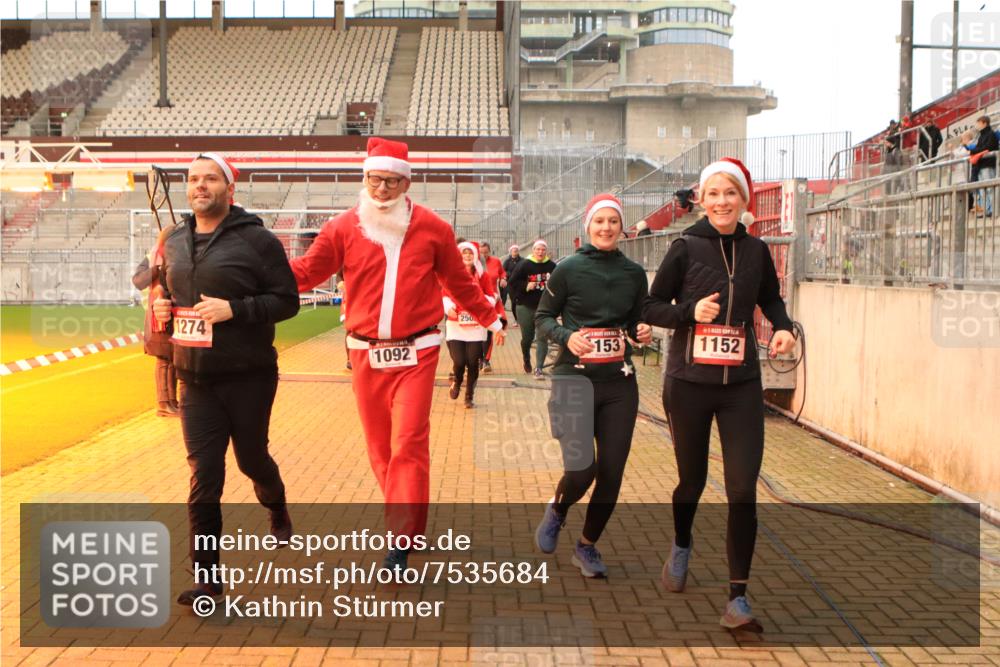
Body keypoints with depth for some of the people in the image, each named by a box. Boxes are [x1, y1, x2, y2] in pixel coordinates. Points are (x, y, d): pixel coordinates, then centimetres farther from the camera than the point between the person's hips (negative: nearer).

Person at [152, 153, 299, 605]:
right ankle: (206, 574, 7)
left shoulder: (255, 240, -9)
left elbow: (287, 300, -11)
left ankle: (276, 508, 50)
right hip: (196, 380, 4)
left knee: (252, 457, 15)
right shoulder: (174, 243, 9)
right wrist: (163, 307, 0)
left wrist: (235, 309, -23)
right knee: (203, 477, -1)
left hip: (248, 377, -3)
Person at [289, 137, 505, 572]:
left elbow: (460, 282, 14)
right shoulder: (344, 228, 1)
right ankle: (409, 522, 30)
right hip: (365, 353, 2)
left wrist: (488, 318, 20)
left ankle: (401, 542, -6)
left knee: (408, 444, -11)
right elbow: (305, 272, 0)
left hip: (416, 354, -2)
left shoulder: (431, 228, 2)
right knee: (379, 446, 11)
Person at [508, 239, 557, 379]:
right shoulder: (524, 265, -4)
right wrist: (525, 286, -17)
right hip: (526, 307, 0)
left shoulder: (552, 266, 2)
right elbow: (513, 282, -4)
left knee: (542, 338, -7)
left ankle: (538, 368, -4)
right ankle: (526, 360, 40)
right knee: (527, 337, 11)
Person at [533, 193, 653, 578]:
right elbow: (542, 317, 2)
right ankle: (556, 511, 21)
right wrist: (566, 337, -17)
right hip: (575, 379, -3)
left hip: (619, 383, 4)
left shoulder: (634, 273, 6)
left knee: (611, 474, 2)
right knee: (581, 470, -15)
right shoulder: (569, 269, -4)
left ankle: (587, 546, 25)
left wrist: (642, 331, -5)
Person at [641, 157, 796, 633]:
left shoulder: (756, 251, 2)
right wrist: (690, 312, -19)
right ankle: (681, 547, 46)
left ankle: (737, 598, 4)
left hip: (741, 385, 1)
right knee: (692, 481, 14)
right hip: (688, 383, -1)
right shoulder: (686, 248, -6)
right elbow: (650, 307, -1)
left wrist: (783, 326, -2)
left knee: (742, 491, -6)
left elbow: (770, 299, 19)